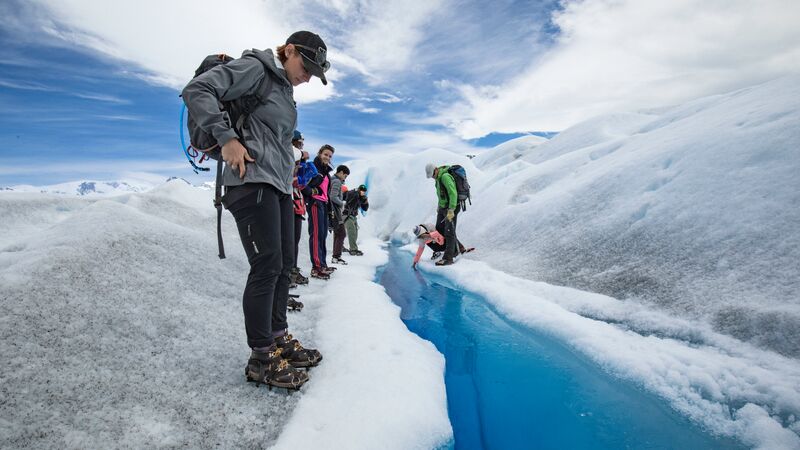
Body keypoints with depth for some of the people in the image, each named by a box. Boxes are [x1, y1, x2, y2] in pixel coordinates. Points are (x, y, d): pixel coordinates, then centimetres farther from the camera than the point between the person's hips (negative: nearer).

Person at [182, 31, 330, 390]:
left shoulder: (285, 91, 23)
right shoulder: (255, 67, -2)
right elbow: (197, 90, -11)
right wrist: (226, 137, -18)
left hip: (279, 185, 9)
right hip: (253, 181, -9)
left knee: (283, 265, 10)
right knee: (267, 265, -11)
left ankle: (279, 340, 24)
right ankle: (261, 359, 1)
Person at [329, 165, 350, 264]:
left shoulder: (333, 180, 17)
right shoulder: (337, 181, -12)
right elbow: (333, 197, -21)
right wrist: (342, 203, -9)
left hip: (333, 211, 10)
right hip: (335, 211, -10)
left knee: (337, 234, 14)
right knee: (341, 234, -7)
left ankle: (335, 256, 18)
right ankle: (337, 256, -6)